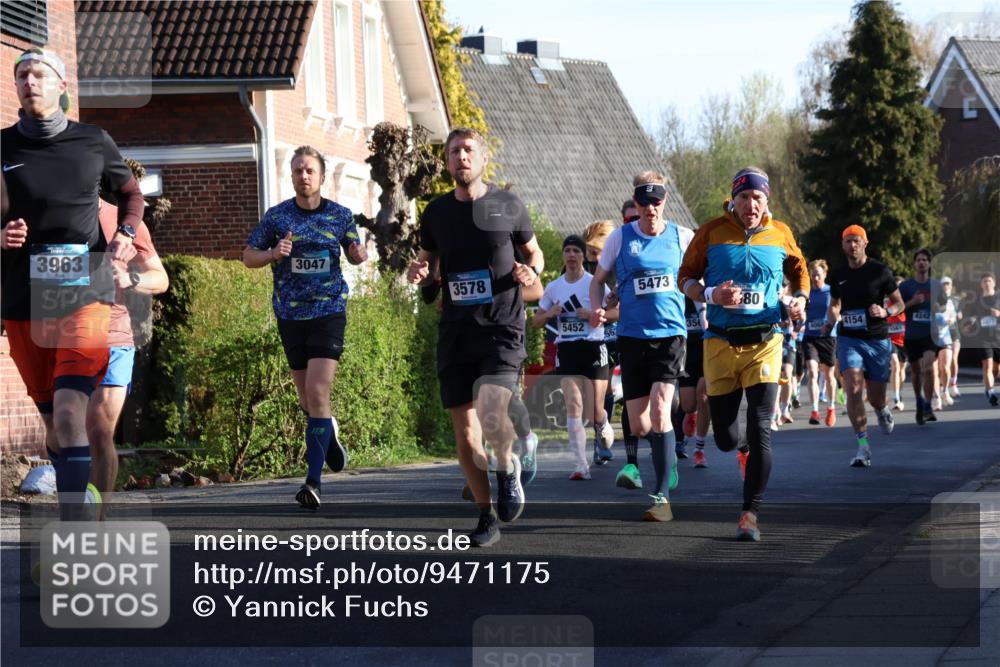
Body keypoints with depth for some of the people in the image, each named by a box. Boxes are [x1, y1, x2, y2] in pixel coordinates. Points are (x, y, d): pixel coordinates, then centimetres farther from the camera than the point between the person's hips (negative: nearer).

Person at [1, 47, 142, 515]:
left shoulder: (94, 142, 3)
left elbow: (130, 192, 19)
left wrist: (125, 233, 0)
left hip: (86, 297, -2)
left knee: (70, 414, -18)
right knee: (53, 421, 10)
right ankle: (73, 516, 26)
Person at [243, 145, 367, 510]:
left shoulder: (340, 215, 1)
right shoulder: (276, 216, 1)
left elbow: (353, 251, 15)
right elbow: (248, 256, 6)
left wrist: (359, 255, -8)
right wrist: (273, 254, -15)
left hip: (329, 312, -2)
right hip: (290, 314, 2)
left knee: (317, 392, -15)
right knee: (306, 397, 12)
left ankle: (314, 480, -16)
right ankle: (329, 430, 46)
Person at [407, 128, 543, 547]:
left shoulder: (507, 206, 1)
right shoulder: (437, 212, 8)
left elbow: (534, 252, 14)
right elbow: (427, 260, 21)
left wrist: (531, 272, -8)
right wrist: (418, 272, -2)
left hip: (502, 328, -3)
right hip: (456, 331, 3)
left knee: (491, 412, -25)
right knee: (465, 433, 3)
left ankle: (508, 468, 6)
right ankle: (487, 515, 18)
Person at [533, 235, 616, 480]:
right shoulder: (553, 287, 9)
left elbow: (618, 312, -4)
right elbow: (536, 320, 16)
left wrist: (593, 314, -17)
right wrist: (550, 314, -4)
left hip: (593, 348, -2)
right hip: (566, 350, 2)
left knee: (595, 411, -2)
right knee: (573, 406, -12)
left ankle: (604, 426, 37)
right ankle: (581, 465, -13)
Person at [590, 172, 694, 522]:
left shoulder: (682, 236, 2)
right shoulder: (621, 237, 2)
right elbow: (598, 279, 13)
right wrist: (597, 308, -5)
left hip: (670, 333, -1)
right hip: (632, 335, 1)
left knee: (660, 409, -18)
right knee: (637, 423, 0)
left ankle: (662, 496, -14)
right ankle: (632, 463, 36)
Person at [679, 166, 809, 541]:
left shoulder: (780, 235, 4)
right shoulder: (712, 232, 0)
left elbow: (799, 271, 22)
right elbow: (685, 278, 6)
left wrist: (800, 299, 1)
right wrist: (712, 295, -14)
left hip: (764, 342, 0)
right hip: (720, 342, 0)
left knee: (760, 429, -13)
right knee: (725, 438, 3)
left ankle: (750, 513, -5)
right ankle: (744, 452, 42)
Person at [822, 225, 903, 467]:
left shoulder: (880, 271, -3)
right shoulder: (838, 275, 6)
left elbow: (899, 303, 3)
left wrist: (885, 312, -19)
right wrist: (831, 320, -1)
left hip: (877, 340, -1)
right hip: (848, 339, 1)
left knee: (875, 397, 6)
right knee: (853, 390, -18)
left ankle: (882, 411, 45)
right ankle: (863, 447, -16)